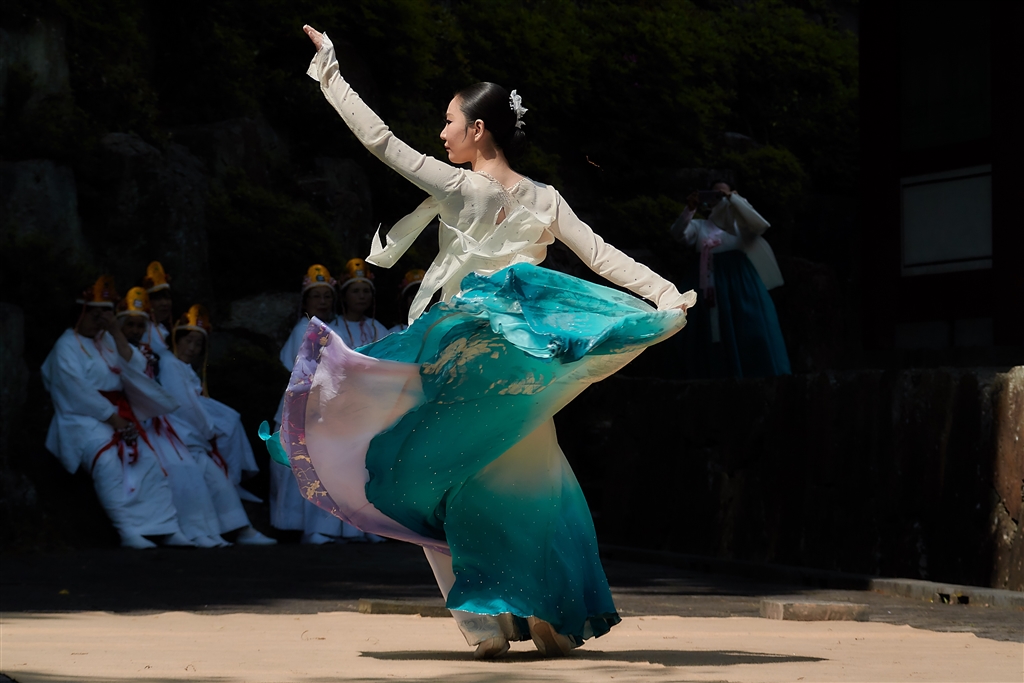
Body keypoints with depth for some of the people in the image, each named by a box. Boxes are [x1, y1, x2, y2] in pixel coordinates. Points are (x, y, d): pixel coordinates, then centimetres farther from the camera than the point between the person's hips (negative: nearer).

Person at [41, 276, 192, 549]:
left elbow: (135, 368, 2)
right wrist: (111, 417, -18)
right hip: (85, 418, -7)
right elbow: (77, 390, -13)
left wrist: (116, 332, -6)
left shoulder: (108, 341, 17)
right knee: (108, 460, -34)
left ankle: (167, 528, -18)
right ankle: (127, 530, -38)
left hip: (119, 416, 7)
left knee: (149, 460, -15)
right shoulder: (67, 346, -2)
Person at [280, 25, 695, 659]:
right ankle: (553, 619, 9)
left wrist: (329, 69, -3)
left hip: (461, 356, -4)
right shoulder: (544, 199, 3)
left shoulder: (457, 188, -8)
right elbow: (602, 255, -3)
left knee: (458, 486, 4)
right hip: (519, 360, 4)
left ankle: (489, 623, -4)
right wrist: (668, 296, -1)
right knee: (526, 486, 12)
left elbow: (380, 138, -8)